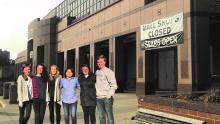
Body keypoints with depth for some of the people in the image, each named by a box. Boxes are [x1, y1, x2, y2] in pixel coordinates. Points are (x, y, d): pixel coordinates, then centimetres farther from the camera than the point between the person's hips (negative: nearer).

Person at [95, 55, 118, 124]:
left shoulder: (109, 72, -6)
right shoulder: (97, 72, 12)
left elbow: (114, 85, -9)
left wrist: (109, 95, -15)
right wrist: (96, 92, 9)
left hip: (107, 97, -5)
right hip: (98, 98, 6)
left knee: (109, 116, -1)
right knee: (101, 116, 12)